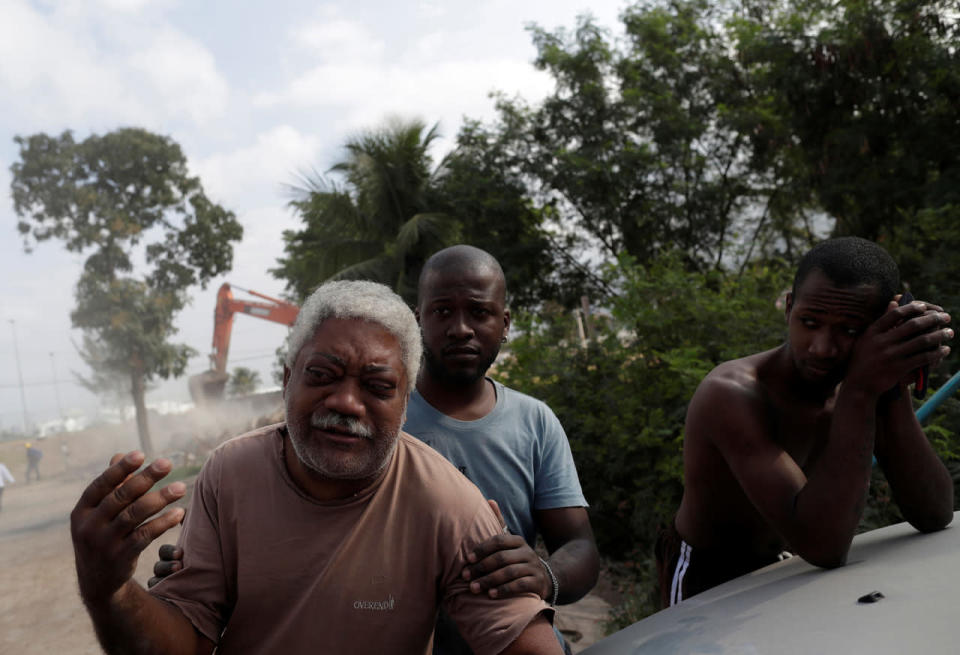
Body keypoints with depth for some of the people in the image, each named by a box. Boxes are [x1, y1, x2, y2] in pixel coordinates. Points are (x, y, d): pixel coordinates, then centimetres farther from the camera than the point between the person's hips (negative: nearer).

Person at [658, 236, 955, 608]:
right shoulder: (730, 393, -30)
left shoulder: (857, 387, -9)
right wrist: (862, 391, -39)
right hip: (703, 580, -6)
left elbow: (934, 517, -13)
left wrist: (894, 392, -24)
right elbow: (822, 547, -36)